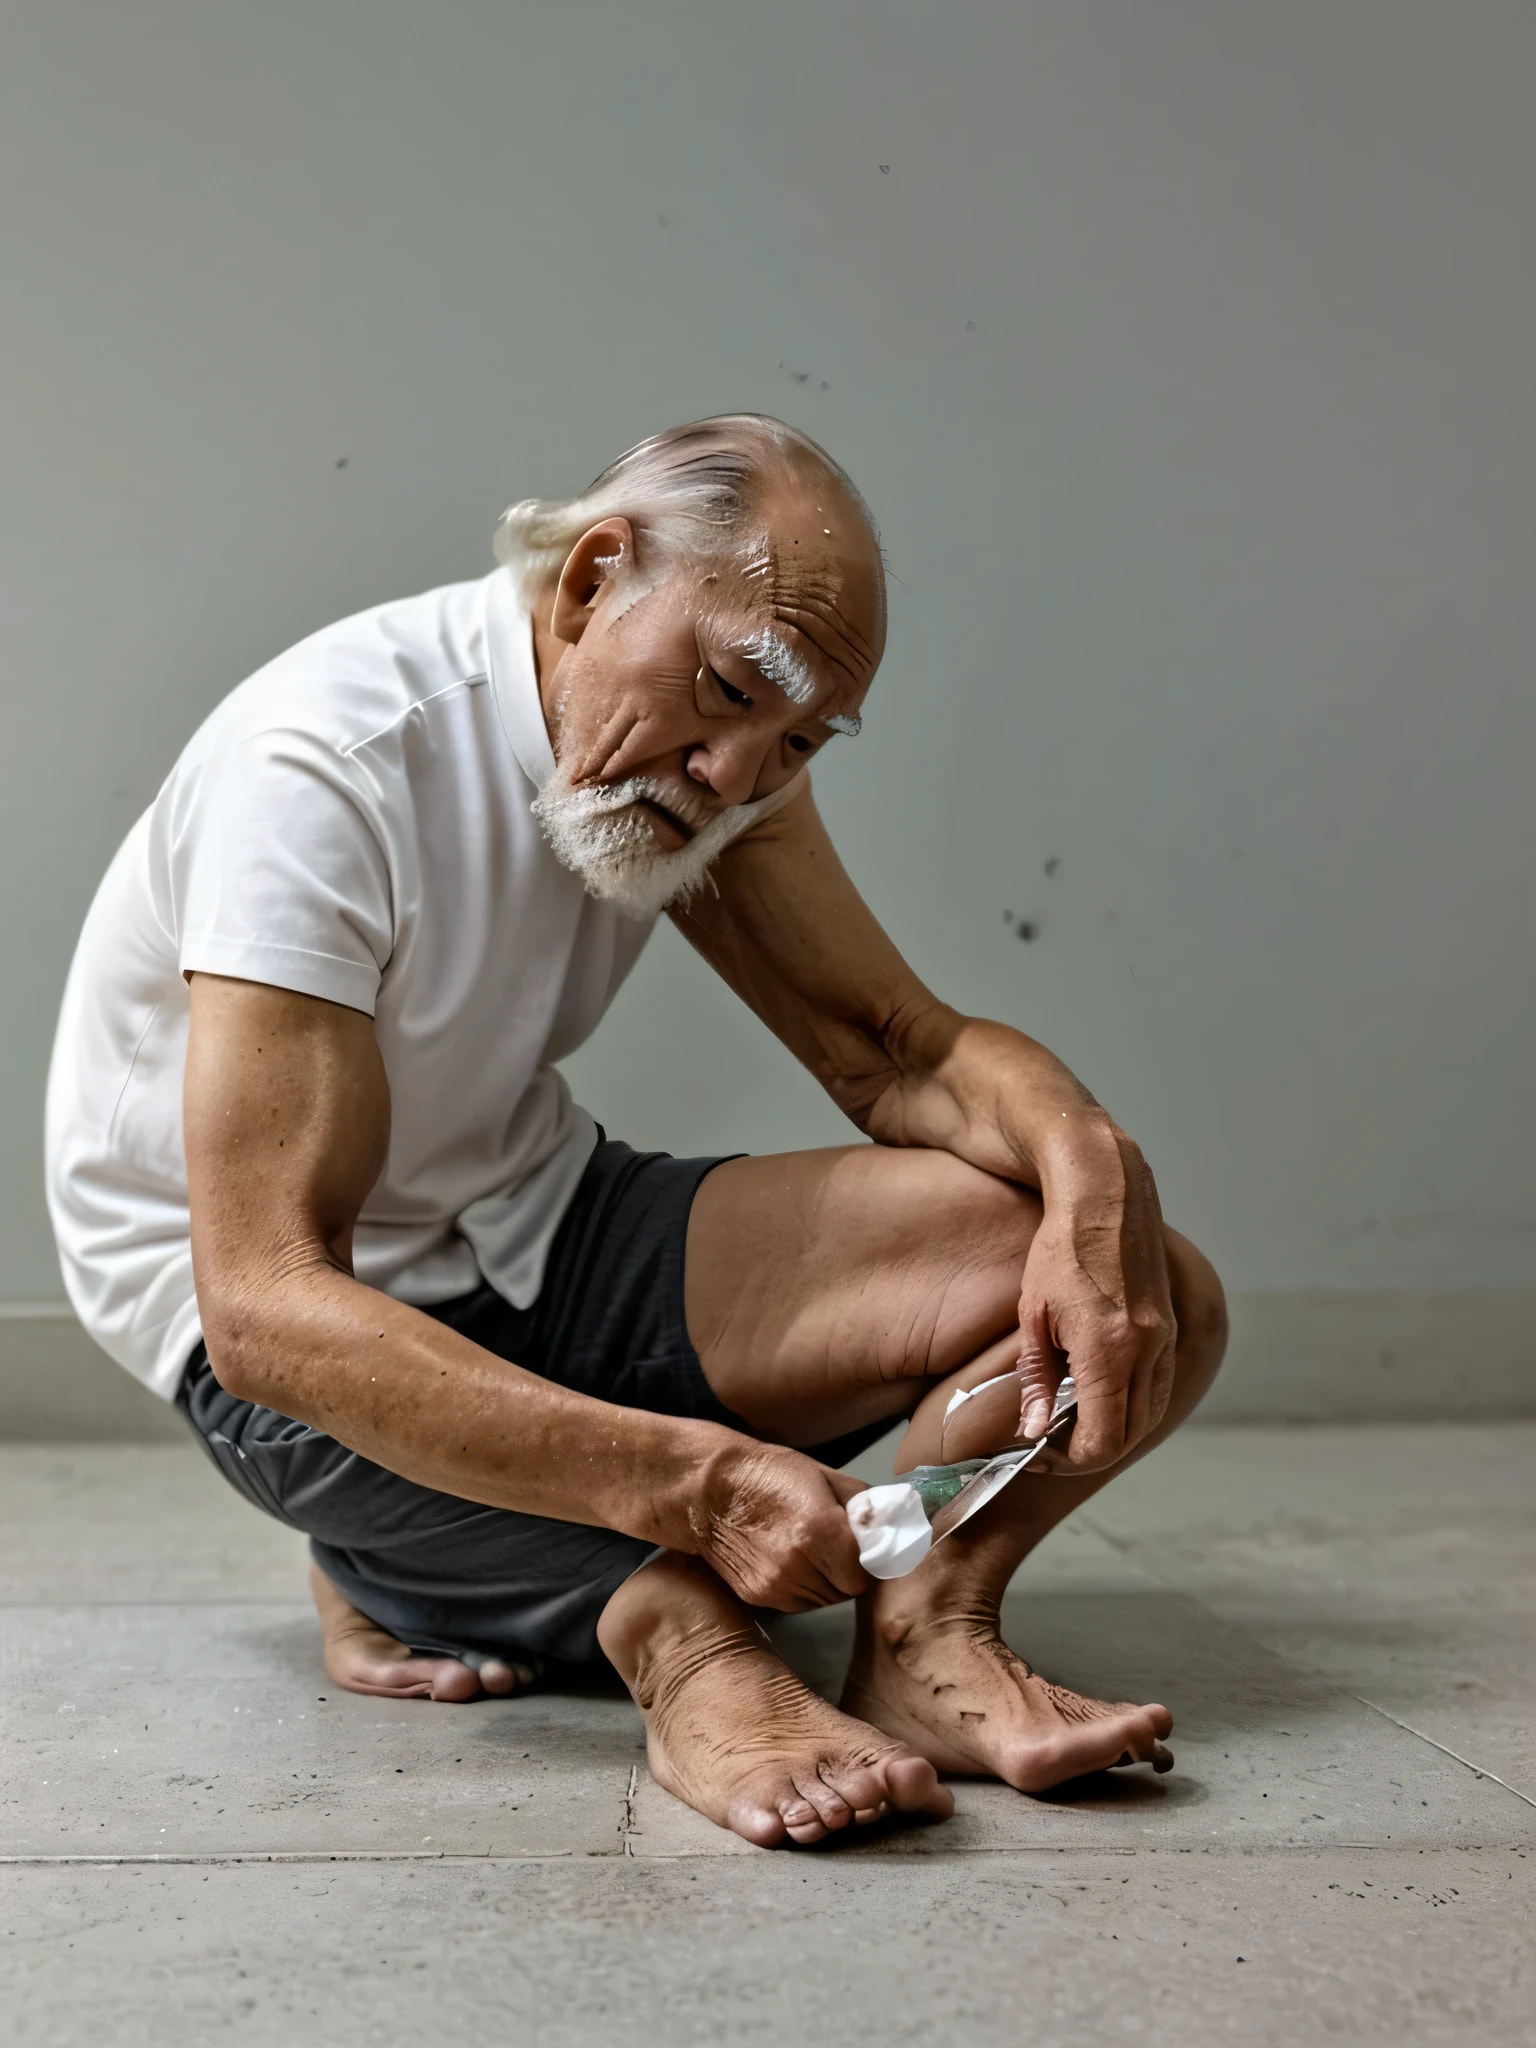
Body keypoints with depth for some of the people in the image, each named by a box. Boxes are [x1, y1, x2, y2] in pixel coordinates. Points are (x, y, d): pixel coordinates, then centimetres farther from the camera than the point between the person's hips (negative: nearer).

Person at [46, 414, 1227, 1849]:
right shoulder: (324, 767, -26)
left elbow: (899, 1049, -7)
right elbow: (268, 1311, -32)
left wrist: (1086, 1165, -30)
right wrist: (690, 1482, -42)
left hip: (533, 1233, 6)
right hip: (301, 1325, -6)